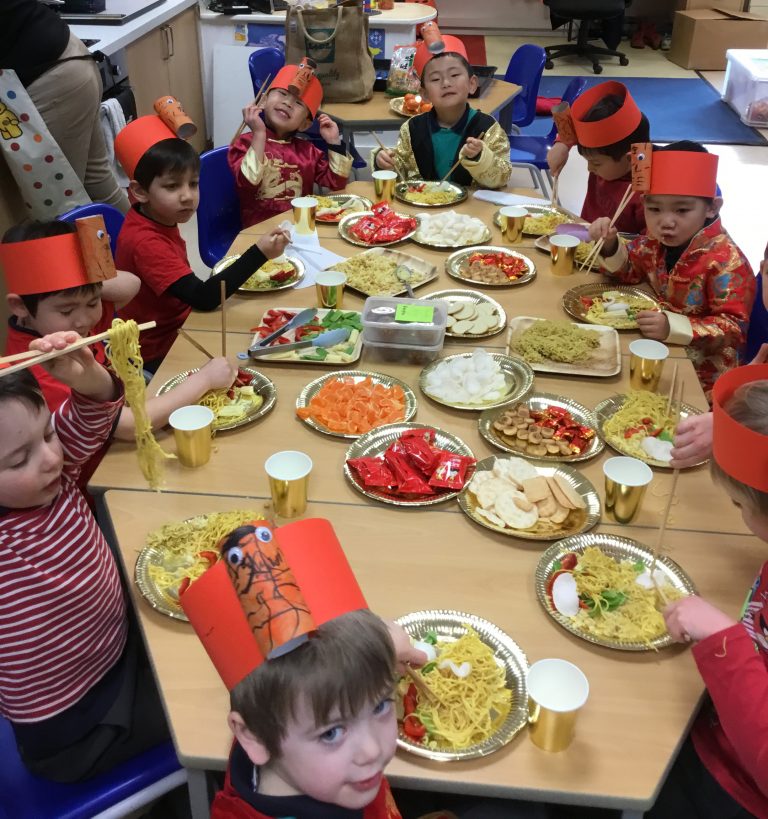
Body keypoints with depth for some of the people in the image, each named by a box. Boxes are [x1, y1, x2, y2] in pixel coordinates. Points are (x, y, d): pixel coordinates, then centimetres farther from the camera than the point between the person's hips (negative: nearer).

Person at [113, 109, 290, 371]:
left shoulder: (158, 220, 1)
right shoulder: (145, 241, -26)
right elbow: (204, 298, -32)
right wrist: (259, 254, -37)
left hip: (179, 327, 8)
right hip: (160, 356, -8)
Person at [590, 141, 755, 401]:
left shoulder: (727, 262, -23)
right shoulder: (655, 240, -4)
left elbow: (734, 328, -23)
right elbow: (628, 271, 14)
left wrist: (673, 327, -36)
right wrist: (609, 245, -8)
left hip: (700, 373, -7)